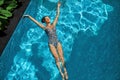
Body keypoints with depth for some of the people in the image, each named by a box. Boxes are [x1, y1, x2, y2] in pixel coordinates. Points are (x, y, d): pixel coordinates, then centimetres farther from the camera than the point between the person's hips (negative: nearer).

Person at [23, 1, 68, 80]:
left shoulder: (53, 24, 13)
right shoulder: (45, 27, 6)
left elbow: (57, 15, 20)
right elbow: (35, 21, 6)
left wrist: (58, 7, 27)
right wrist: (29, 16, 8)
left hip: (58, 42, 3)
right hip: (51, 44, -3)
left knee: (62, 57, -6)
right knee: (57, 58, -12)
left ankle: (65, 72, -3)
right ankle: (62, 74, -11)